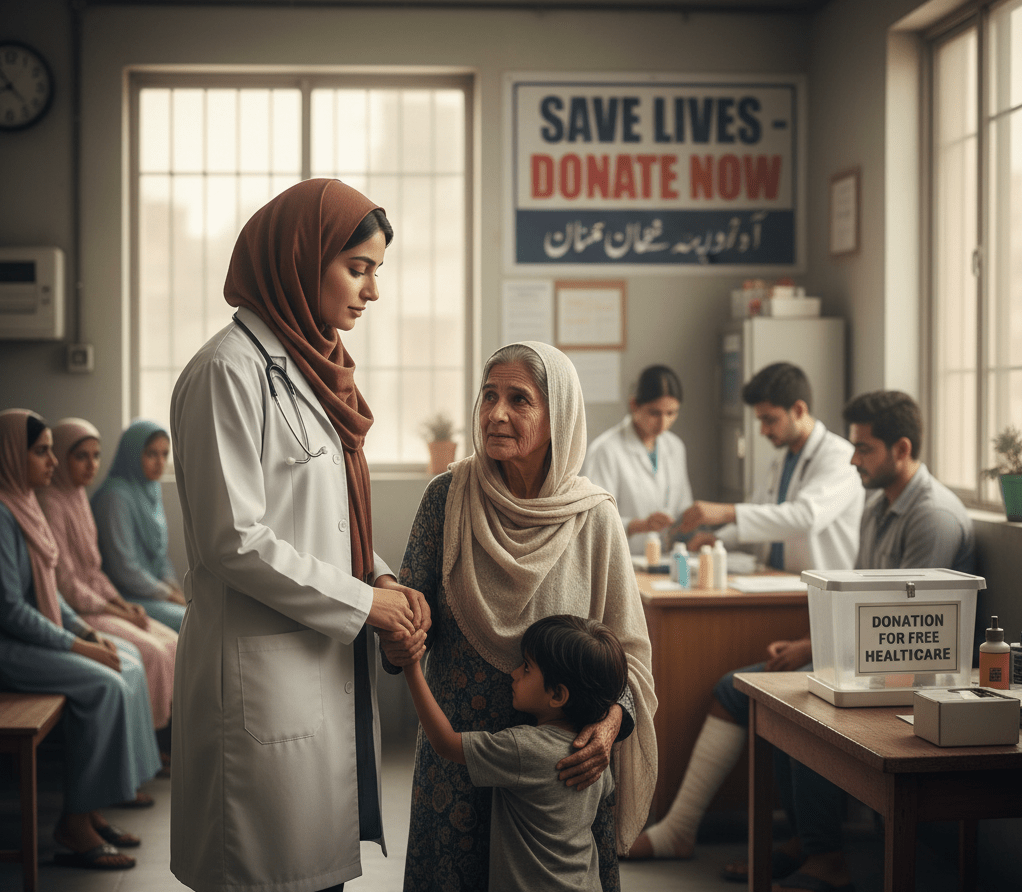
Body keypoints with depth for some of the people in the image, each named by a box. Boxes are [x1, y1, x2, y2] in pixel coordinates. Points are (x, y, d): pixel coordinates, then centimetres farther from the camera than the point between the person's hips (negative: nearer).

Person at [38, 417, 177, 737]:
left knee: (172, 642, -3)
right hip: (73, 611, -9)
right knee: (150, 651, -21)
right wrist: (116, 613, -13)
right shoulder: (50, 503, -17)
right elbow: (65, 582, -19)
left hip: (97, 601, 9)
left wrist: (124, 604, 5)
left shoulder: (79, 496, 13)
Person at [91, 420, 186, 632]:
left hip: (154, 590, 9)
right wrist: (171, 597, -10)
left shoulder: (152, 490, 12)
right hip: (127, 597, -9)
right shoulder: (116, 496, -17)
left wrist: (176, 591, 2)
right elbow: (124, 569, -19)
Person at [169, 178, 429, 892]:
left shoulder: (311, 365, 16)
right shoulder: (231, 370, -13)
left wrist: (382, 578, 3)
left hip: (329, 665, 9)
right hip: (267, 672, -9)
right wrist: (362, 600, -12)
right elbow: (236, 542, -18)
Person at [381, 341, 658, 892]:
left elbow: (627, 645, -2)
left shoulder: (594, 517, -7)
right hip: (459, 743, 1)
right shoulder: (447, 497, -6)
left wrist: (613, 717, -19)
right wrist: (397, 643, -20)